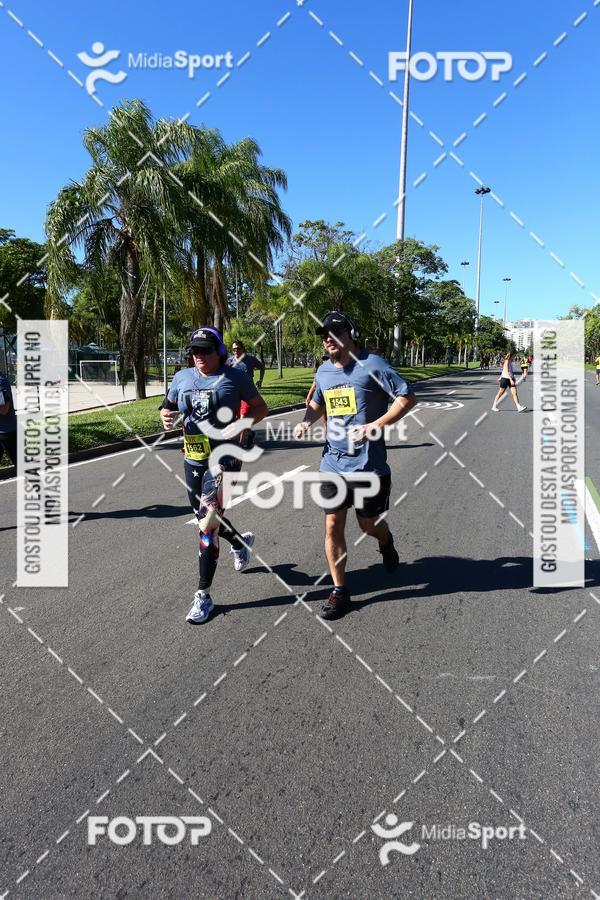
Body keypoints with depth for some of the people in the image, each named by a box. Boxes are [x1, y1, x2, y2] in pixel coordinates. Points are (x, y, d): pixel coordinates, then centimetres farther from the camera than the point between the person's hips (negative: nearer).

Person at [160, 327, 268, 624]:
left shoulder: (234, 377, -4)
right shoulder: (182, 377, 8)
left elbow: (260, 407, 2)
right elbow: (168, 406, 18)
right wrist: (166, 416, -7)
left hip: (224, 458, -6)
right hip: (192, 460, 6)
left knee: (207, 525, -12)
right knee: (203, 517, 20)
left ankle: (203, 596, -2)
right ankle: (240, 541, 52)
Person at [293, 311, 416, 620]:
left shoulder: (371, 364, -11)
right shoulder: (323, 371, 8)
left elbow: (407, 397, -11)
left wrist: (376, 425, -21)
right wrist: (306, 421, 5)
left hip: (368, 465, -5)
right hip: (332, 464, 5)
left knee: (369, 525, 10)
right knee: (332, 526, 3)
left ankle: (386, 542, 47)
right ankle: (339, 590, 17)